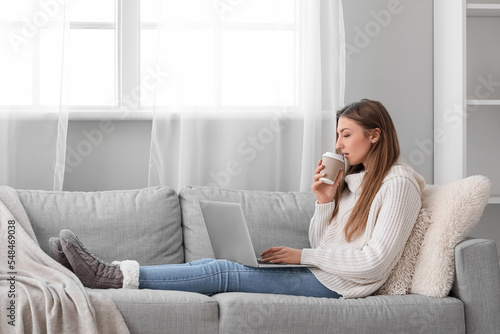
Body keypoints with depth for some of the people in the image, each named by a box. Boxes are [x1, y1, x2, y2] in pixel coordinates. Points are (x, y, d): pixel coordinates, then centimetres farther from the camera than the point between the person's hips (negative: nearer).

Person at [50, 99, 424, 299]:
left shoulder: (398, 183, -8)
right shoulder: (353, 179, 19)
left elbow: (375, 262, -17)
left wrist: (303, 256, -11)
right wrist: (324, 201, -2)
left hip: (337, 284, -8)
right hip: (318, 273, 8)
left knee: (223, 272, -20)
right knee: (213, 265, -8)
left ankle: (115, 276, -24)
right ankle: (111, 272, -16)